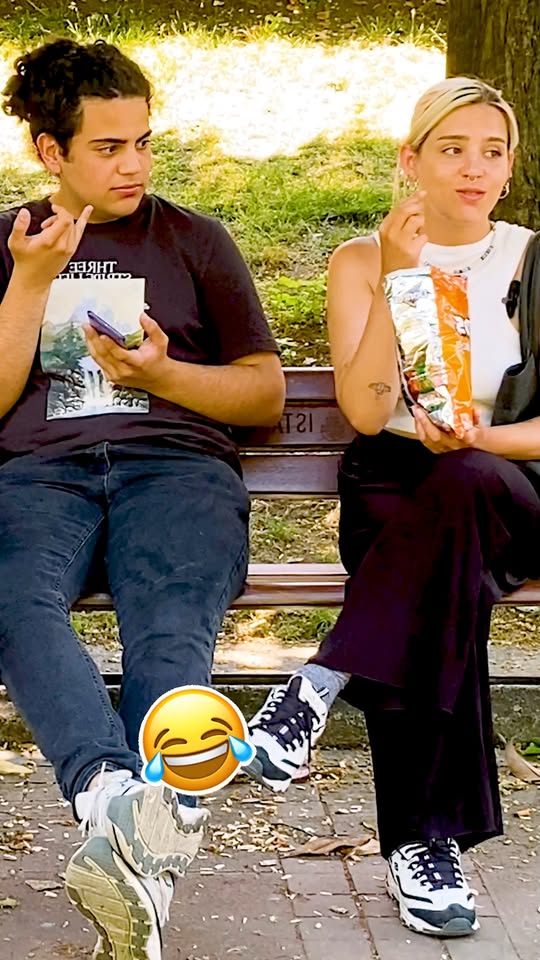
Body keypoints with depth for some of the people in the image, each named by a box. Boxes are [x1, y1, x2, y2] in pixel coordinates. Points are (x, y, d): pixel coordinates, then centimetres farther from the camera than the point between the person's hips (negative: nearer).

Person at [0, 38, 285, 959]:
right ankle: (125, 807, -57)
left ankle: (133, 851, -55)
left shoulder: (194, 241, 20)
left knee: (172, 626, -35)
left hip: (174, 460, 0)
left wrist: (159, 372, -1)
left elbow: (265, 394, 17)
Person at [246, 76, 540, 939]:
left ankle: (322, 683, -39)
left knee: (462, 485, -40)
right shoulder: (360, 262, 9)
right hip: (393, 485, 0)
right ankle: (425, 839, -38)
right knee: (449, 576, -38)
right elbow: (367, 411, -6)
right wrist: (395, 279, -15)